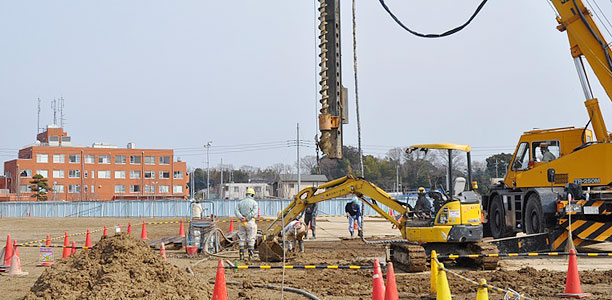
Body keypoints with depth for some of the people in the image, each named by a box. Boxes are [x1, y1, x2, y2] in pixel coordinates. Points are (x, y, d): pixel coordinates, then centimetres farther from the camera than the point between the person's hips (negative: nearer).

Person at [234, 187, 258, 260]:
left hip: (242, 223, 4)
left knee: (242, 239, 9)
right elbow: (254, 213, -16)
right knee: (251, 239, 0)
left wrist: (241, 217, -14)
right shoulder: (254, 203, -2)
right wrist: (247, 218, -14)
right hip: (250, 223, -4)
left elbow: (236, 211, -2)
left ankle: (241, 255, 6)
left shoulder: (240, 202, 12)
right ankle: (250, 256, -2)